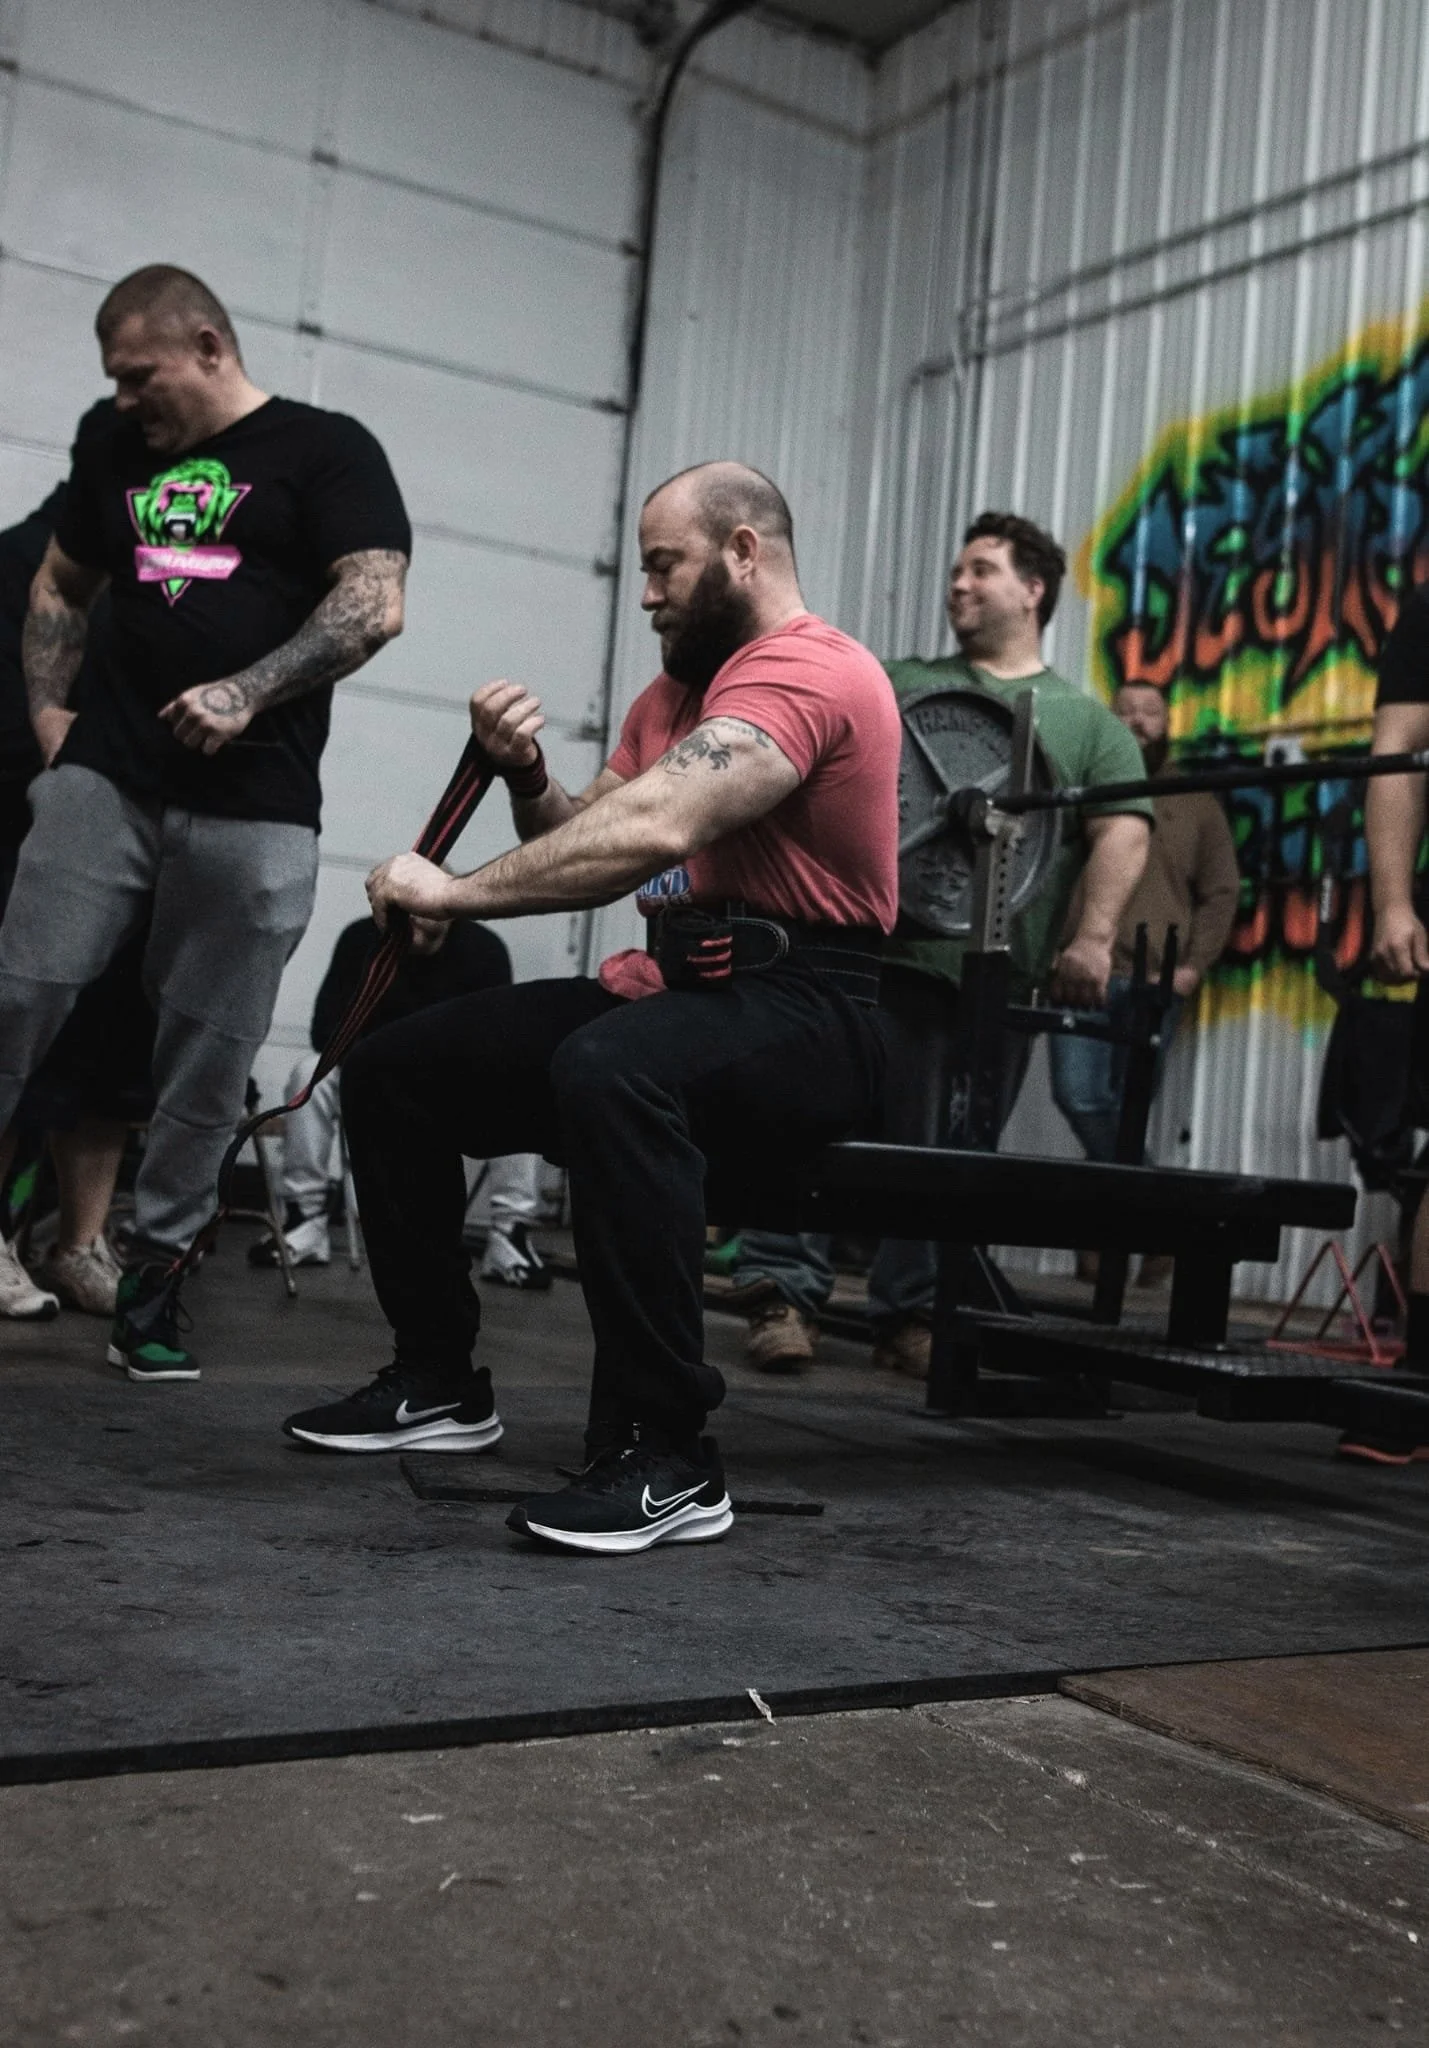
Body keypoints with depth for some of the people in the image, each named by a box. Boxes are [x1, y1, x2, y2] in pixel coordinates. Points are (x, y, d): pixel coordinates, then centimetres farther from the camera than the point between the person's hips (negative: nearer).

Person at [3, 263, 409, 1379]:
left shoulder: (326, 450, 4)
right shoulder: (116, 454, 18)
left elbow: (375, 603, -8)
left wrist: (247, 694, -16)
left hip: (251, 807, -4)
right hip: (104, 778, 4)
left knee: (210, 1057, 0)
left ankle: (155, 1278, 12)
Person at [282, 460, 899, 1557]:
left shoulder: (808, 672, -14)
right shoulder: (677, 689, 19)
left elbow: (657, 829, -29)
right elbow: (593, 848, 15)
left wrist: (461, 891, -24)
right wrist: (527, 777, -4)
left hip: (803, 1011, -9)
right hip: (672, 983, 10)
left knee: (608, 1070, -41)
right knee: (391, 1070, 5)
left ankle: (665, 1457, -33)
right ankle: (438, 1382, 16)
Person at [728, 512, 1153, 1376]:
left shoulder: (1088, 722, 16)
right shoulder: (902, 685, 20)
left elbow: (1123, 831, 3)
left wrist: (1092, 937, -12)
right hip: (881, 949, 0)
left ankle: (914, 1316, 14)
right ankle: (785, 1293, -7)